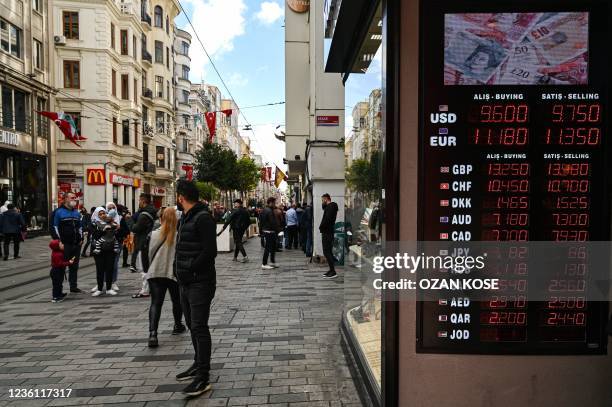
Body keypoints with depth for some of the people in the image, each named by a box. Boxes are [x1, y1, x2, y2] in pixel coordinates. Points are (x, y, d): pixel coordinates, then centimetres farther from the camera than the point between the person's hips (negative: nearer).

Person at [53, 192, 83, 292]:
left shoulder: (77, 212, 15)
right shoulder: (59, 212, -3)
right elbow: (55, 227, -4)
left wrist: (81, 238, 10)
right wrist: (59, 241, -10)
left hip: (77, 244, 6)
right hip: (65, 244, -5)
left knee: (74, 266, 11)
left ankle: (73, 286, 20)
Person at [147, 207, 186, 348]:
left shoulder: (154, 234, 0)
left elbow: (150, 253, 5)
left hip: (155, 273, 1)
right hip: (175, 273, -1)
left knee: (155, 304, 0)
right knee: (177, 301, 19)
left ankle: (152, 333, -15)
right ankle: (178, 326, 37)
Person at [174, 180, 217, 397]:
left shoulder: (203, 218, -16)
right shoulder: (185, 217, 15)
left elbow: (209, 251, -22)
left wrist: (189, 270, -16)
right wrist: (179, 269, 7)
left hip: (200, 283, -10)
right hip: (185, 282, 10)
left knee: (199, 327, -6)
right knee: (192, 325, 19)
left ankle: (203, 377, 2)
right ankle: (199, 365, 34)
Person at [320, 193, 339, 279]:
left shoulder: (330, 207, -14)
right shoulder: (331, 206, 18)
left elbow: (327, 219, -23)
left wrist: (321, 227, -12)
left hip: (327, 232, -11)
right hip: (328, 232, 11)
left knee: (327, 252, -10)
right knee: (328, 252, 13)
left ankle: (333, 272, -10)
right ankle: (331, 270, 18)